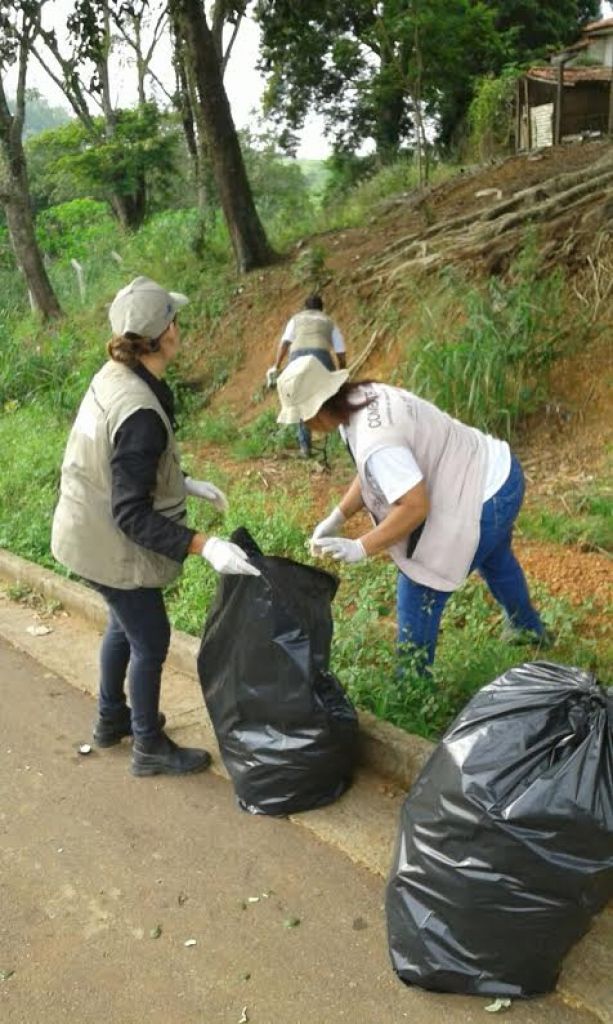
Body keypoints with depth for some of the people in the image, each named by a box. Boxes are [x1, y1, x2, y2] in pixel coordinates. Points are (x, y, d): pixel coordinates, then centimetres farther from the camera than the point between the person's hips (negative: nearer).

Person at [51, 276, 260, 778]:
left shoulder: (115, 376, -4)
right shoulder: (139, 412, -33)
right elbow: (131, 514, -30)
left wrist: (185, 484, 12)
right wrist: (204, 546, -35)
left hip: (90, 528, 9)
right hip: (112, 546, -9)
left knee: (125, 624, 27)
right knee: (151, 641, 9)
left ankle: (112, 718, 48)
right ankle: (150, 748, 29)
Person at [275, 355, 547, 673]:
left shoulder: (374, 439, -35)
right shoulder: (365, 397, -5)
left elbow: (415, 506, -35)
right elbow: (370, 473, 5)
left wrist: (360, 548, -29)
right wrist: (336, 518, -2)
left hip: (485, 502, -10)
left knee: (419, 592, -1)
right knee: (495, 560, 36)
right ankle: (528, 628, 62)